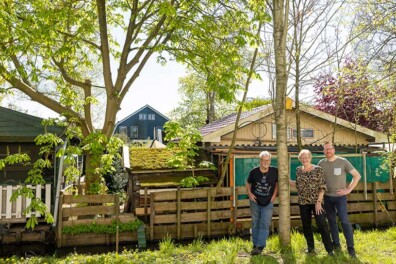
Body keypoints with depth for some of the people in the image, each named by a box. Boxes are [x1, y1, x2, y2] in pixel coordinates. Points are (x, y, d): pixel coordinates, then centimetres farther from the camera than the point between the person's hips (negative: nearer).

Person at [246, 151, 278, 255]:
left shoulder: (274, 171, -11)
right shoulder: (254, 171, -11)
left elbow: (277, 183, 7)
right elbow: (248, 183, 6)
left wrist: (274, 195, -2)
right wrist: (249, 193, -8)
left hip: (268, 203, -1)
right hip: (255, 201, 1)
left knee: (265, 225, -6)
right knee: (255, 224, 11)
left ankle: (260, 246, -3)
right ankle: (255, 245, 22)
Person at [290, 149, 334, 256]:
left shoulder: (318, 169, -7)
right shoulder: (298, 170, 4)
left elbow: (322, 187, -9)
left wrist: (319, 202, -14)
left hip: (316, 201, -4)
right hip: (303, 202, 4)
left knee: (322, 224, -7)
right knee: (306, 225, 10)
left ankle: (329, 249, 2)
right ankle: (310, 247, 24)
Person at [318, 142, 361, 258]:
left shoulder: (343, 161, -7)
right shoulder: (321, 163, 1)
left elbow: (357, 175, -5)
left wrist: (348, 189, -10)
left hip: (340, 196, -3)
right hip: (327, 197, 3)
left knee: (344, 221, -9)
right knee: (332, 221, 10)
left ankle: (350, 247, 0)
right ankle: (336, 243, 23)